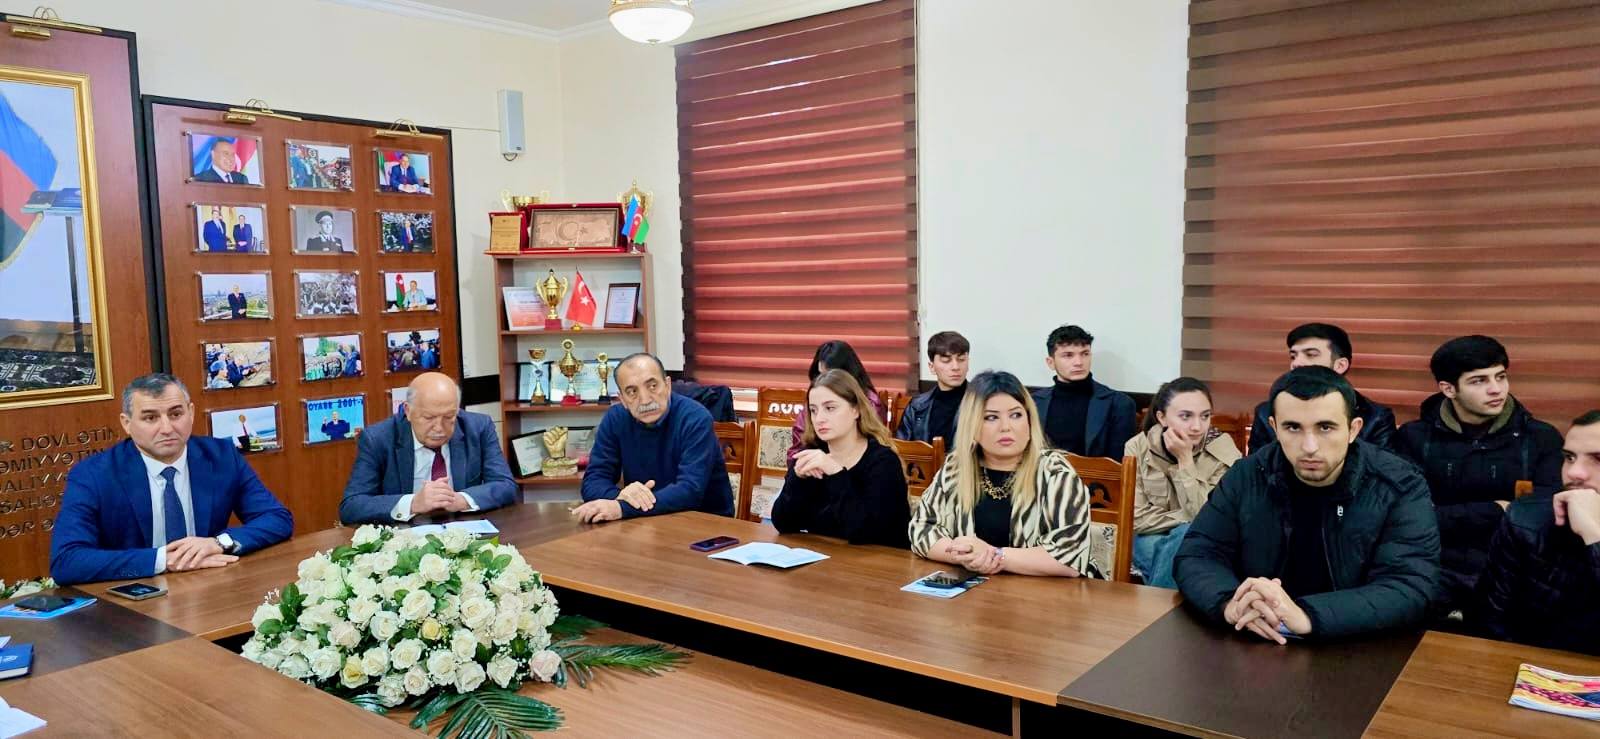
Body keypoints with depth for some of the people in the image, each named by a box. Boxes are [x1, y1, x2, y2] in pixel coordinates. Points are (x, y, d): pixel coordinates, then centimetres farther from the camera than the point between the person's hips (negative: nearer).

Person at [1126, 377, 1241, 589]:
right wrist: (1188, 519, -19)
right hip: (1151, 540, 0)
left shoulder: (1224, 453, -12)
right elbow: (1136, 518, -11)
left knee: (1187, 538, -32)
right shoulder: (1138, 447, -9)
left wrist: (1185, 460, -24)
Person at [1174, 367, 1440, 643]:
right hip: (1258, 647, 1)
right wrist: (1232, 603, -26)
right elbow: (1195, 556, -4)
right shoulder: (1247, 477, -3)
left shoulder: (1401, 488, -8)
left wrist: (1305, 615, -32)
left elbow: (1411, 589, -19)